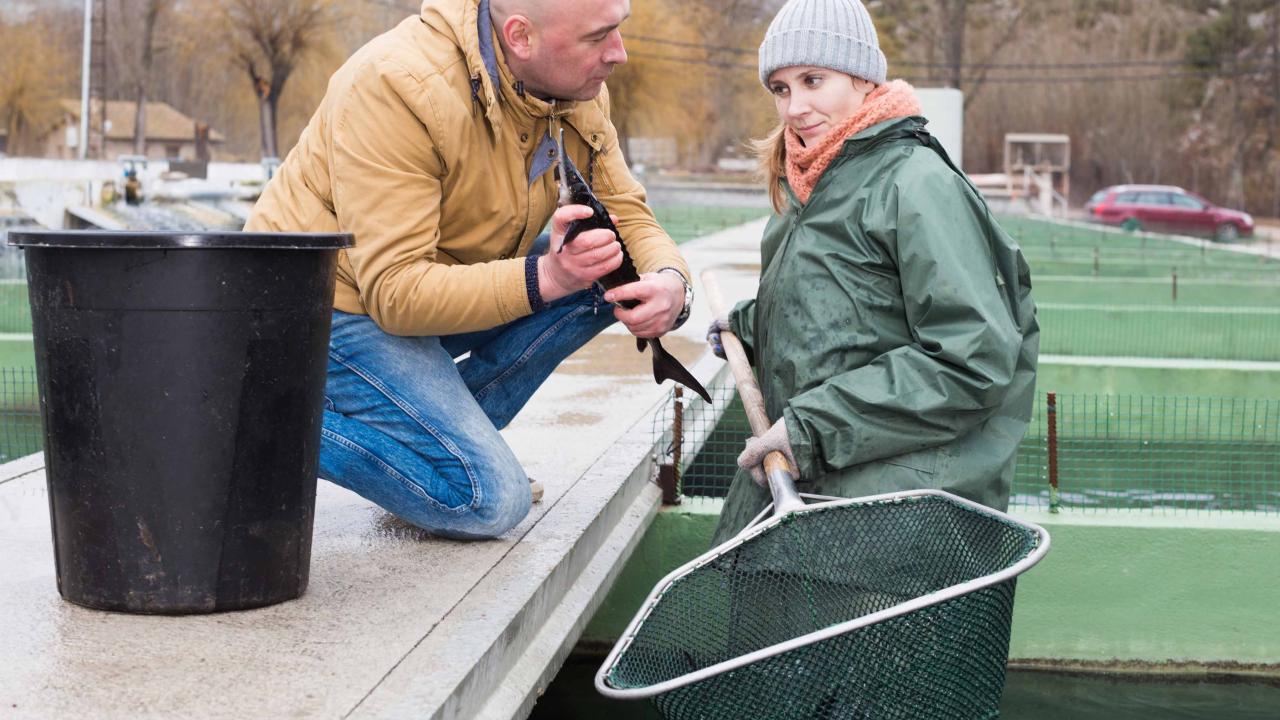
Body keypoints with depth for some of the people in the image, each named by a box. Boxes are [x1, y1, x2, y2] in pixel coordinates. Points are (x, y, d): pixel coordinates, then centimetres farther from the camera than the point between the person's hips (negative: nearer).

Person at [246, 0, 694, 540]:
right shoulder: (397, 85, -29)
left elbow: (626, 213, 0)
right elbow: (394, 291, -31)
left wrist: (670, 279, -24)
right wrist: (544, 277, -42)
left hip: (438, 289, 8)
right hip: (339, 308, -8)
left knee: (600, 272, -9)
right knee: (491, 499, -20)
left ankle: (458, 433, -1)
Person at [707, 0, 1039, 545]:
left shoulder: (917, 183, -12)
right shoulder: (810, 184, 16)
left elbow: (975, 357, -20)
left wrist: (815, 425, -20)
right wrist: (747, 325, 14)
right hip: (793, 480, 9)